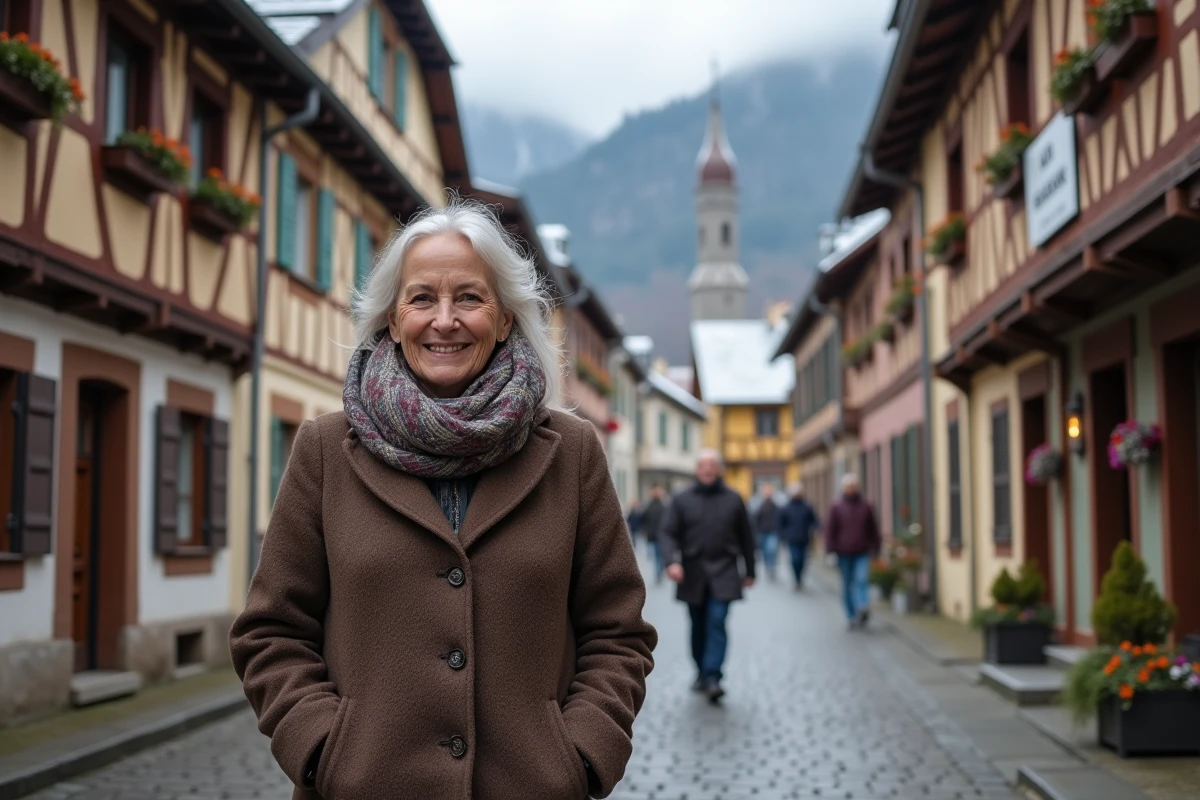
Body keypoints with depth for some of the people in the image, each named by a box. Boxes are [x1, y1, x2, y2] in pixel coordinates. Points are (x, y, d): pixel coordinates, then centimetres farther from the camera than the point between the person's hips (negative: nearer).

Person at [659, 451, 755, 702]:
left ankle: (712, 677, -17)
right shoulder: (681, 500, 4)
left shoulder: (733, 499, 5)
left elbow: (746, 537, 11)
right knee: (698, 627, 10)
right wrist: (672, 561, -19)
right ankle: (701, 672, 25)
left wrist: (749, 571, 12)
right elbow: (667, 533, -2)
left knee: (717, 623, -13)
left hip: (723, 573, -1)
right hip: (692, 574, 1)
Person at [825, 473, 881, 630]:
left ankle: (862, 608, -27)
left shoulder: (866, 507, 7)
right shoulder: (837, 508, 3)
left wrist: (874, 550, 9)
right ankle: (852, 617, 10)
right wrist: (831, 551, -5)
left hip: (862, 553, 0)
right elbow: (830, 530, 2)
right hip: (844, 554, 0)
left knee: (861, 580, -17)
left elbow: (873, 530, 12)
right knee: (847, 586, 4)